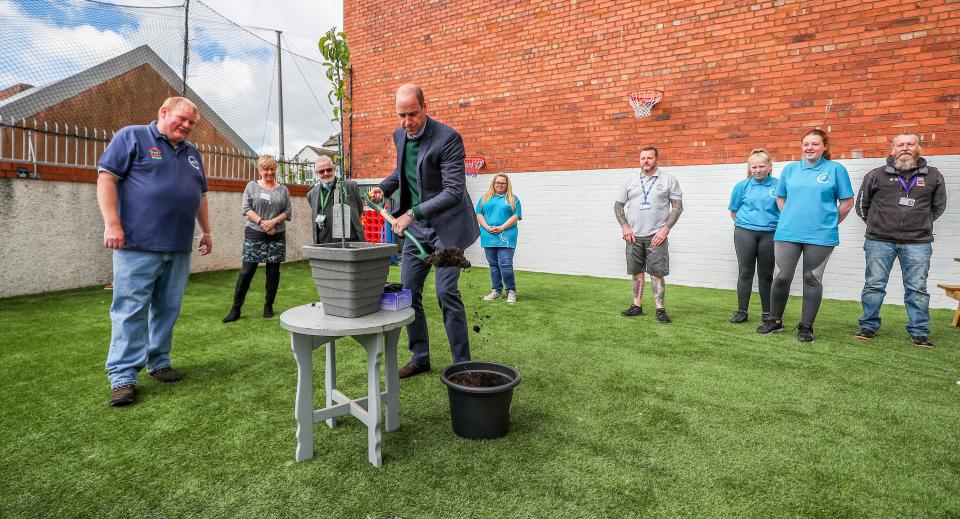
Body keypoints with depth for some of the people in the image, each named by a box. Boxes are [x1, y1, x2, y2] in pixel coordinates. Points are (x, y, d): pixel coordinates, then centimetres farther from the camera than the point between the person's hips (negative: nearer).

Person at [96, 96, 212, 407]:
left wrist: (206, 231, 20)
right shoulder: (131, 137, 2)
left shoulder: (192, 153, 20)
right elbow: (106, 178, -6)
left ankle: (158, 363, 21)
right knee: (131, 310, -4)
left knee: (168, 309, 10)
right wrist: (112, 223, -14)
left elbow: (200, 195, 24)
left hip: (179, 248, 6)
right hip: (138, 245, -6)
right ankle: (123, 376, 2)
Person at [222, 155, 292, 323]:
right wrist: (262, 222, -12)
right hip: (254, 234, -2)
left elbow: (288, 212, 6)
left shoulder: (283, 189, 11)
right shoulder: (252, 186, 7)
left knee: (273, 272, 5)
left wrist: (274, 221, -11)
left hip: (277, 236, 2)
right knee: (247, 270, -5)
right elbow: (245, 208, 0)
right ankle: (236, 308, 2)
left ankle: (268, 306, 17)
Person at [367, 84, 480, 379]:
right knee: (408, 292, 7)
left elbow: (453, 191, -25)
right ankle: (420, 358, 22)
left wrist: (412, 213, -30)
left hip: (446, 225, -7)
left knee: (446, 293, -10)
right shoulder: (399, 135, 4)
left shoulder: (448, 138, -19)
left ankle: (462, 363, 5)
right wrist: (384, 188, 4)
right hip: (416, 226, 7)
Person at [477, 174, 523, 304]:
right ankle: (496, 291, 18)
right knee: (493, 265, 8)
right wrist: (487, 227, -9)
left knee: (505, 265, -12)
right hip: (489, 236, 3)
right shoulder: (485, 198, 16)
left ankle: (511, 291, 1)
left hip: (505, 237, -3)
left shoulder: (513, 199, 9)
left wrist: (501, 228, -14)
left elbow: (516, 216, -2)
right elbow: (479, 214, 8)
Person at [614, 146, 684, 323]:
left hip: (656, 236, -3)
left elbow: (677, 207, 0)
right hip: (633, 235, 3)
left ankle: (660, 309, 5)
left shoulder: (669, 179, 2)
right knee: (636, 271, 9)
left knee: (657, 272, -3)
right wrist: (624, 227, -2)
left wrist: (666, 229, -10)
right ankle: (637, 306, 19)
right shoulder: (630, 179, 8)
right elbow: (618, 205, 10)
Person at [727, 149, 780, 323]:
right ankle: (742, 311, 11)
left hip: (769, 234, 0)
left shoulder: (778, 185, 0)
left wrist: (769, 221, -1)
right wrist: (744, 222, 6)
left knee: (766, 274, 7)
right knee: (745, 273, 4)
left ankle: (767, 313, 18)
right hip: (745, 233, 0)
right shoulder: (742, 186, 3)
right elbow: (733, 211, 11)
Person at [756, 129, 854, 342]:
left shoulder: (836, 169, 3)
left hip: (820, 236, -2)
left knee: (812, 280, 5)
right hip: (787, 234, 2)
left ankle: (806, 327, 15)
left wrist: (829, 223, 6)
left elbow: (847, 202, 6)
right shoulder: (790, 169, 10)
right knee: (782, 277, -1)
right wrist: (792, 219, 10)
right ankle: (775, 321, 15)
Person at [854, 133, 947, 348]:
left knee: (917, 288, 3)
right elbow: (862, 205, 14)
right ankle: (869, 326, 13)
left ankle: (919, 332, 12)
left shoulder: (933, 176, 9)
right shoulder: (877, 175, 5)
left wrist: (920, 224, 13)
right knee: (874, 285, 3)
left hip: (917, 243, 1)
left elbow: (938, 206, 19)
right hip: (879, 241, -1)